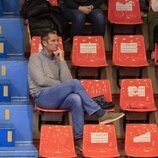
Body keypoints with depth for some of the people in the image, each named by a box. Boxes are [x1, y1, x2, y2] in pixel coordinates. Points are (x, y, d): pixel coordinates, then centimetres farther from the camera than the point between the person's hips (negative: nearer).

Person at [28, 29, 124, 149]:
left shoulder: (56, 60, 22)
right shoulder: (35, 57, 6)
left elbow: (67, 80, 6)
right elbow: (41, 80, -10)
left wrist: (62, 60, 2)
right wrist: (62, 85, -4)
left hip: (57, 98, 5)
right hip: (42, 96, -5)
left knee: (76, 99, -32)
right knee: (75, 83, -27)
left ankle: (79, 138, -41)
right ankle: (101, 114, -25)